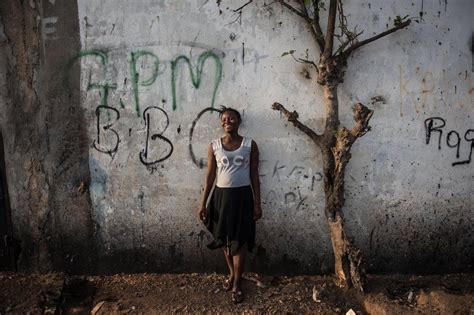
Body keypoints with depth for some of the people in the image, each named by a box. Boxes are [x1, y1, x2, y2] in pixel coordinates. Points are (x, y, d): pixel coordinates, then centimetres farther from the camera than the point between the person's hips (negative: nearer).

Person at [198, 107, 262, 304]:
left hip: (242, 195, -2)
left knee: (239, 241, 3)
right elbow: (210, 176, 3)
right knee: (225, 239, 14)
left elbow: (254, 176, 0)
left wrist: (257, 203, -2)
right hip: (221, 195, 2)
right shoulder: (214, 146, 0)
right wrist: (203, 203, 0)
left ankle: (237, 284, 18)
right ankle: (232, 274, 37)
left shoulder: (250, 145, -3)